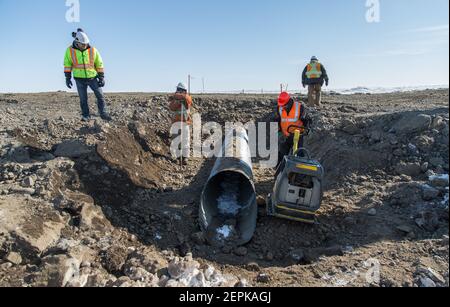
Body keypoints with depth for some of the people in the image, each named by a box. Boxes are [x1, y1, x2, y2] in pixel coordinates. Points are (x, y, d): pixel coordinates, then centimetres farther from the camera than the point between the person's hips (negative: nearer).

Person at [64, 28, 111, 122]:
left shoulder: (93, 50, -7)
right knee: (83, 99, 4)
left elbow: (99, 64, 0)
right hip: (80, 79, 0)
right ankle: (85, 116, 16)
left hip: (92, 77, 0)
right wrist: (68, 78, 1)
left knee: (100, 95, -3)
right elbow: (67, 65, 4)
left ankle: (103, 113, 9)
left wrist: (101, 77, -2)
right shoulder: (70, 50, -5)